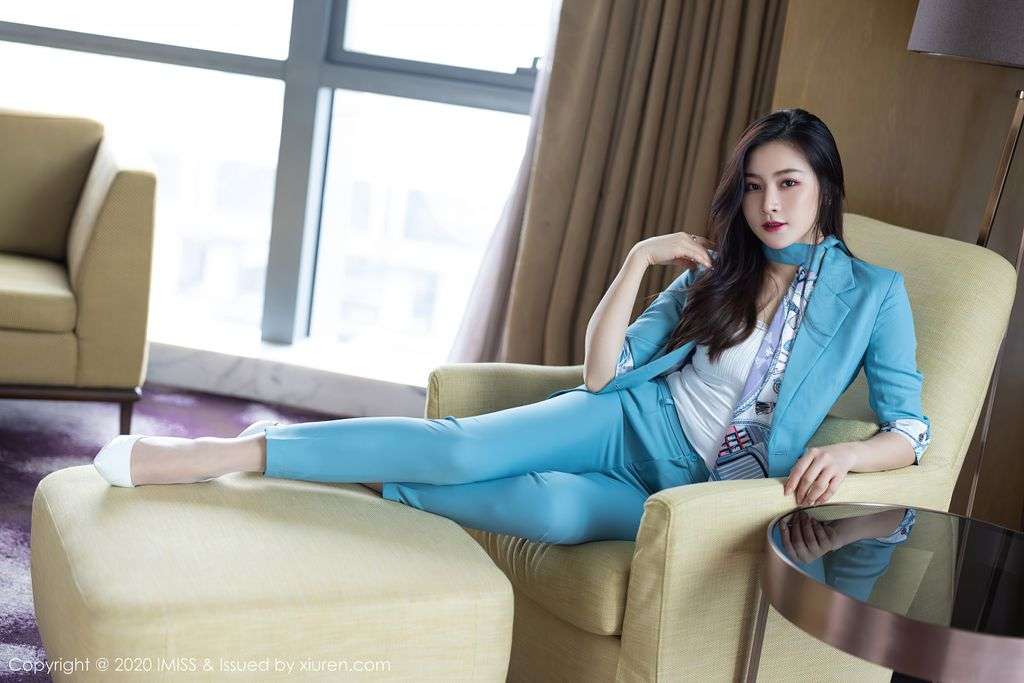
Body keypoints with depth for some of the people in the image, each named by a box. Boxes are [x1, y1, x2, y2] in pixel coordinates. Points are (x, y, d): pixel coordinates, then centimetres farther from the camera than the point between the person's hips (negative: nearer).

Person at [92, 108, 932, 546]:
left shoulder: (875, 294, 1)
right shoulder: (716, 274, 8)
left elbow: (909, 430, -1)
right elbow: (601, 376, 3)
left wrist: (843, 455, -22)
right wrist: (637, 260, -7)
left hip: (692, 489, -2)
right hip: (632, 425, 2)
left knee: (558, 507, -36)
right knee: (460, 447, -25)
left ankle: (364, 482, -20)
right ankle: (215, 455, -23)